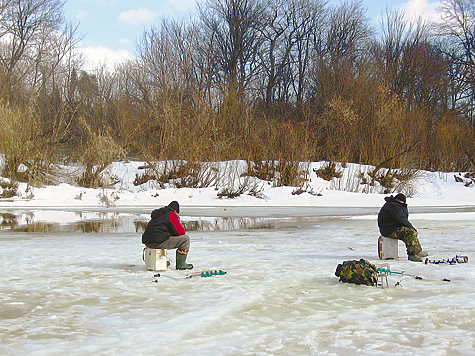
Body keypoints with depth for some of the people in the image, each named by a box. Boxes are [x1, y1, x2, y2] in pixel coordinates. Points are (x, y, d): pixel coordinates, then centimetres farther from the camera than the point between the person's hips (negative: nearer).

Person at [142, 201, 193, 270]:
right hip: (159, 242, -9)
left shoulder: (157, 214, 25)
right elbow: (180, 231, -4)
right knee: (185, 239, -3)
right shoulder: (172, 215, -3)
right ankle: (180, 264, 0)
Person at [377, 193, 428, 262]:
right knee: (411, 232, -24)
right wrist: (413, 228, -12)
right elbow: (402, 221, -20)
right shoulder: (394, 206, -14)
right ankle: (412, 255, -27)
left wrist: (404, 207, 10)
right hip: (391, 231, -12)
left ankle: (418, 251, 23)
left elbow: (405, 217, 24)